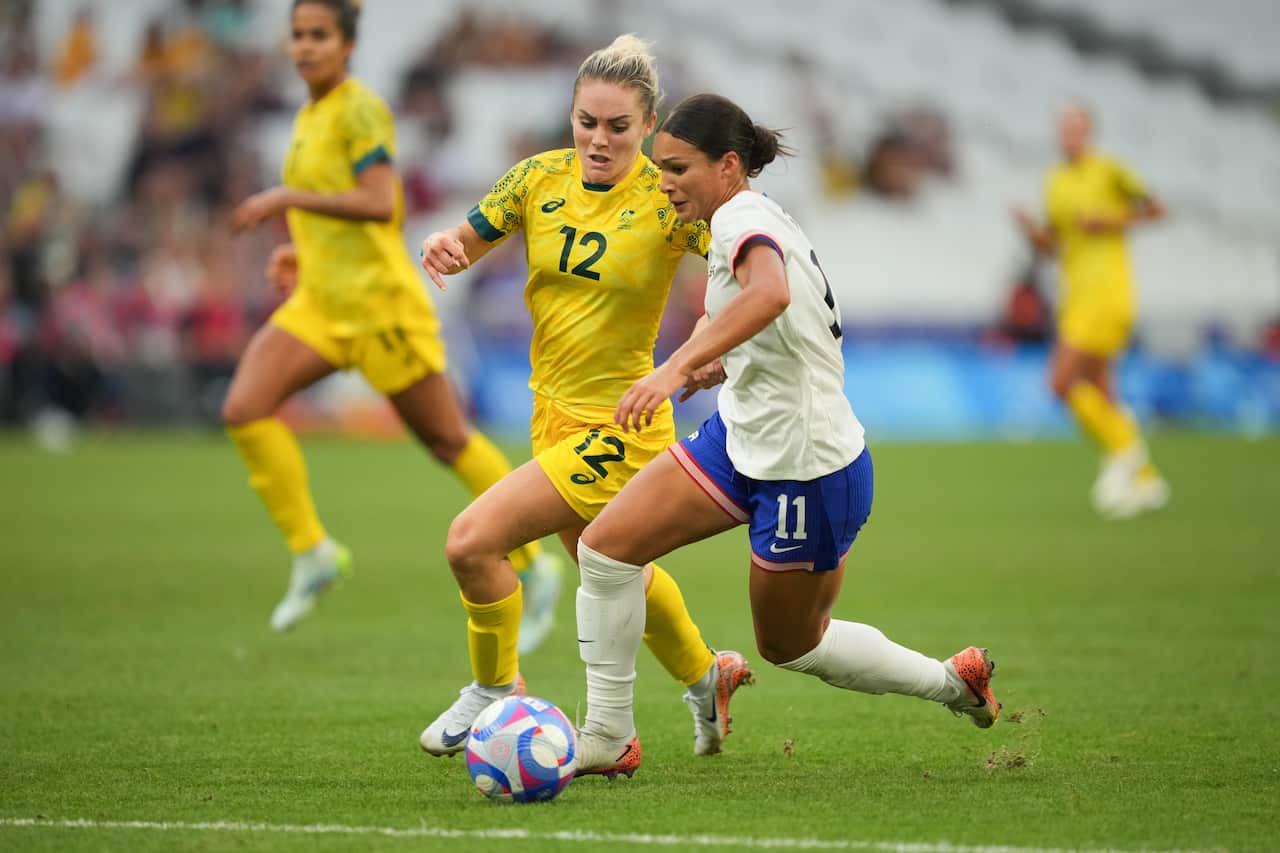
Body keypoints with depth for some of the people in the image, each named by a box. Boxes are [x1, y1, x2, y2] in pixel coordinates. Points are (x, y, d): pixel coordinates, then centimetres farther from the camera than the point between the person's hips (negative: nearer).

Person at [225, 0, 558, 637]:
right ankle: (312, 554, -3)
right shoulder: (311, 117, 14)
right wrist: (299, 250, 13)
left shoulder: (360, 110, -12)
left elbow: (380, 205, -25)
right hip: (321, 303, 8)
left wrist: (287, 199, -26)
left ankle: (534, 567, 18)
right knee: (244, 409, -12)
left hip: (378, 298, -8)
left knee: (447, 441, 2)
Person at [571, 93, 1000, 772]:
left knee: (790, 646, 8)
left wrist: (677, 368, -55)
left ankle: (953, 680, 28)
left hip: (810, 468, -9)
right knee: (605, 546, -2)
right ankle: (606, 736, 5)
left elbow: (770, 293, -46)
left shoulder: (741, 217, -21)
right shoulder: (752, 218, 9)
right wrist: (726, 364, 11)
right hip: (741, 437, 9)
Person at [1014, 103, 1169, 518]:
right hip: (1075, 293, 8)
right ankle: (1146, 481, 18)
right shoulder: (1055, 181, 15)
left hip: (1107, 291, -8)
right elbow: (1051, 244, 19)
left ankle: (1123, 451, 0)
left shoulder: (1109, 170, -5)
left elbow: (1155, 208, -1)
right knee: (1100, 396, 7)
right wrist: (1031, 228, -2)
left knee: (1062, 380, -17)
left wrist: (1112, 222, -12)